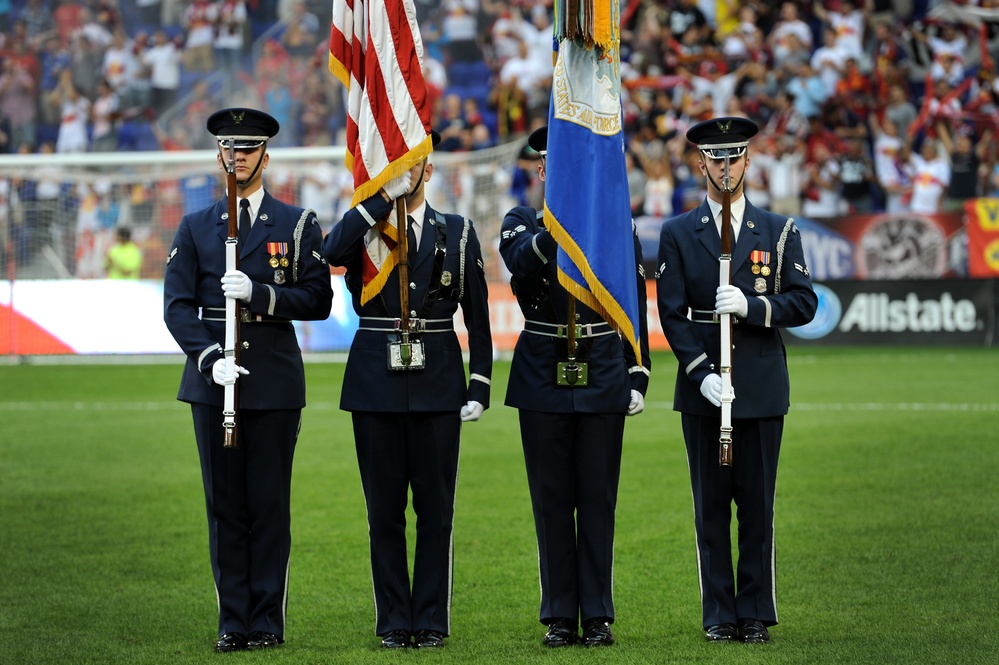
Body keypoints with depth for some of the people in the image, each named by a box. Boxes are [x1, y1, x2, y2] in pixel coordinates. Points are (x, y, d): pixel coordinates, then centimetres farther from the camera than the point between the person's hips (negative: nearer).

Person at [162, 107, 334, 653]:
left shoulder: (297, 224, 6)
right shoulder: (195, 228, 11)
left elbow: (318, 300, -1)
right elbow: (177, 305, 3)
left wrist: (260, 293, -15)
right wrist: (209, 359, -12)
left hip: (275, 380, -2)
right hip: (213, 381, 2)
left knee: (270, 503, -1)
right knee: (224, 504, 3)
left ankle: (267, 622, 5)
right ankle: (232, 622, 8)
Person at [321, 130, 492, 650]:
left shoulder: (457, 233, 7)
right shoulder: (363, 227, 6)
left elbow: (477, 317, 7)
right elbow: (331, 253, -20)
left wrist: (479, 388, 0)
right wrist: (384, 197, -18)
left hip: (437, 386, 0)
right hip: (375, 384, 0)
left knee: (435, 507, 1)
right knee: (384, 509, 3)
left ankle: (432, 621, 8)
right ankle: (393, 622, 10)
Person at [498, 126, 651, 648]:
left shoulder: (618, 228, 6)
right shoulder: (522, 223, 5)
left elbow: (635, 310, 8)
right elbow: (521, 263, -20)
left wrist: (637, 380, 3)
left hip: (602, 377, 0)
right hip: (542, 379, 0)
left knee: (598, 500, 1)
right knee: (552, 501, 3)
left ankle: (598, 617, 6)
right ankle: (560, 616, 9)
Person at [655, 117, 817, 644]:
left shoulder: (779, 231, 8)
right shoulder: (677, 234, 7)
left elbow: (804, 303, 2)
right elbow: (672, 314, 1)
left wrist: (752, 306, -15)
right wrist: (702, 372, -11)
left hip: (761, 389, 0)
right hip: (701, 387, 0)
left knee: (757, 504, 1)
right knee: (710, 505, 3)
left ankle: (756, 615, 7)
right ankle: (718, 615, 9)